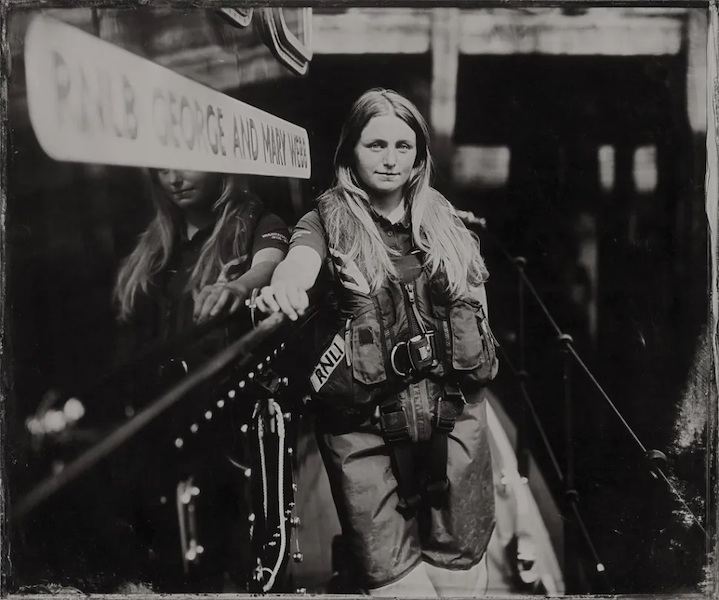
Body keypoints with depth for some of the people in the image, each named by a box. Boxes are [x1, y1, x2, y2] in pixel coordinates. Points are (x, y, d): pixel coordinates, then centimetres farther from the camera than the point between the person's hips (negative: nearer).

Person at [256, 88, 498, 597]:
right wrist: (284, 286, -44)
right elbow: (300, 260, -22)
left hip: (454, 412, 3)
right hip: (361, 421, -3)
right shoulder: (328, 222, 0)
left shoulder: (447, 225, 10)